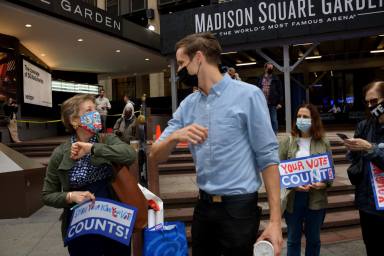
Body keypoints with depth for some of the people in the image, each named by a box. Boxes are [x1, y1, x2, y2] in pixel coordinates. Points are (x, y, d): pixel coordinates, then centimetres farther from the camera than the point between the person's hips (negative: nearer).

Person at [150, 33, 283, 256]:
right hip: (203, 206, 5)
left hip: (239, 207, -5)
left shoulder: (248, 95, -10)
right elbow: (156, 156, 3)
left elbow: (268, 157, -11)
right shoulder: (187, 105, 5)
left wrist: (275, 220, -14)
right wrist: (175, 137, -19)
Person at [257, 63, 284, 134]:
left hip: (272, 103, -2)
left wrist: (280, 102, -7)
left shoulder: (276, 79, 5)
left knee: (273, 120, 3)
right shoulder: (260, 79, 10)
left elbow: (280, 91, 1)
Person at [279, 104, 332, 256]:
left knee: (313, 239, 18)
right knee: (293, 239, 12)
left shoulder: (323, 143, 2)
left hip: (316, 198, 1)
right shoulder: (287, 141, -3)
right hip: (293, 197, -1)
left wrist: (324, 183, -15)